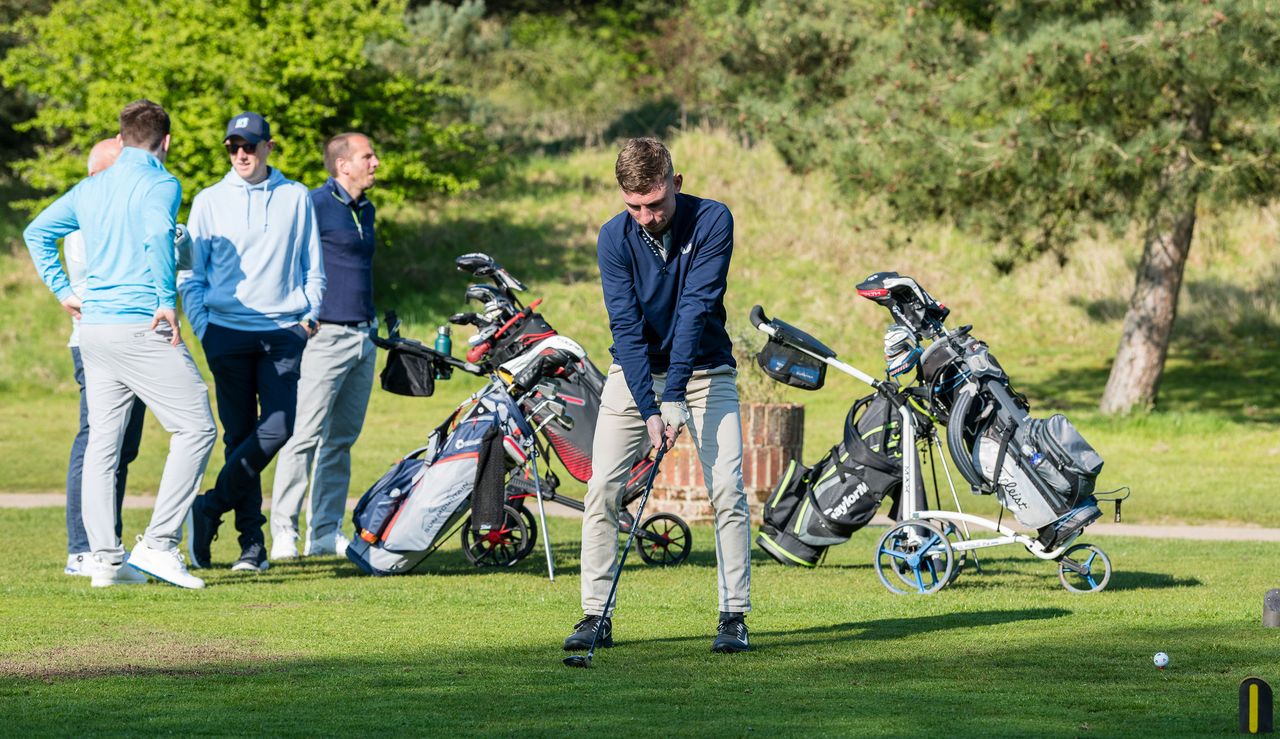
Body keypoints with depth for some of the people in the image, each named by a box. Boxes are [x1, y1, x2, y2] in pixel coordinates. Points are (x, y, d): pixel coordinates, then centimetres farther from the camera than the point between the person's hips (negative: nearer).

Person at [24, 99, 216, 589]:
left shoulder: (90, 188, 16)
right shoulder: (160, 184, -6)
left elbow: (37, 232, 24)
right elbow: (158, 235, -25)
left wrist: (62, 290, 23)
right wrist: (167, 301, -22)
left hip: (93, 328, 8)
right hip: (142, 328, -8)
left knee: (102, 442, 8)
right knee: (196, 427, -3)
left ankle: (105, 558, 5)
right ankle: (158, 544, -11)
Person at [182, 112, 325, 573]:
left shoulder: (296, 198, 12)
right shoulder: (209, 202, 9)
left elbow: (313, 266, 16)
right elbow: (192, 275, 9)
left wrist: (310, 314, 2)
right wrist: (202, 327, -2)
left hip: (283, 331, 0)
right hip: (227, 330, 0)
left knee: (279, 427, -16)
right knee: (240, 435, 0)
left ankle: (212, 507, -5)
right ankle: (252, 543, 4)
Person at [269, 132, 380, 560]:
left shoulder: (365, 210, 18)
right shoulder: (314, 205, -9)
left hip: (363, 337, 8)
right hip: (324, 334, -8)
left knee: (342, 440, 9)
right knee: (305, 436, -10)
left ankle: (326, 533, 12)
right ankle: (284, 533, -9)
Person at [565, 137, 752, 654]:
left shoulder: (712, 221, -19)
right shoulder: (614, 238, -15)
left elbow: (696, 307, -25)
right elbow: (626, 326, -18)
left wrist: (674, 395, -31)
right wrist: (649, 409, -28)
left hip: (703, 368, -1)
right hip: (635, 372, 1)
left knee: (727, 487, -12)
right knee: (602, 487, -8)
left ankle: (734, 614, -5)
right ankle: (596, 615, -2)